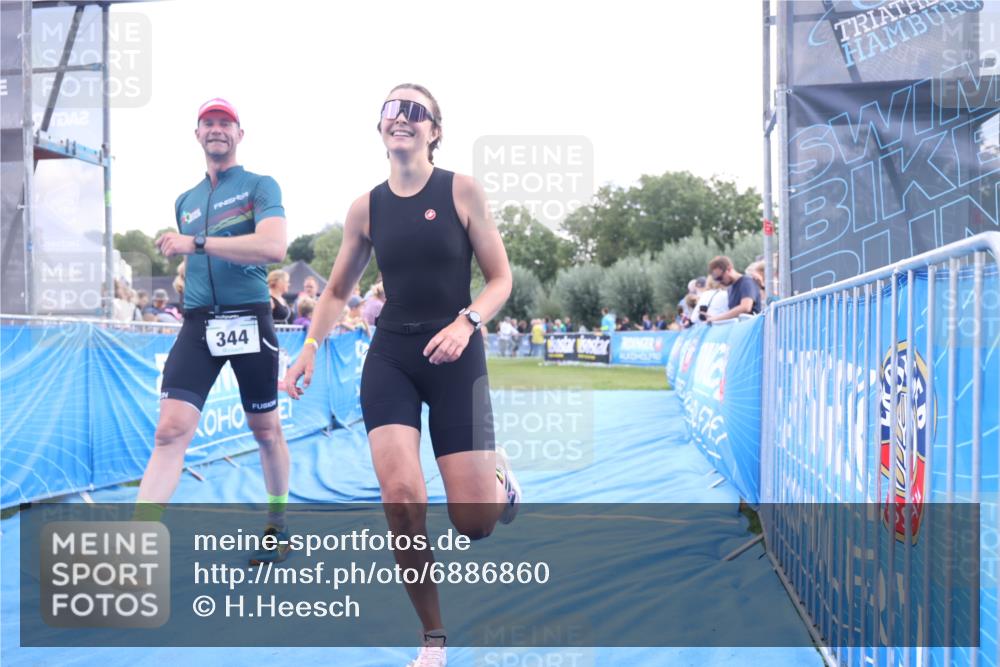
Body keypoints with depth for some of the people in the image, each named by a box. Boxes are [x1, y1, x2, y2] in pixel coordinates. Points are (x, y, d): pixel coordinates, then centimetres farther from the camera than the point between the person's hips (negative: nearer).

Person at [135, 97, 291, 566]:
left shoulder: (259, 186, -1)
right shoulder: (185, 202, 17)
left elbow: (274, 248, -20)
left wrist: (196, 243, -17)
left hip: (249, 320, -3)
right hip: (198, 324, 4)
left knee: (266, 430, 10)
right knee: (170, 430, -11)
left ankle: (278, 523, 31)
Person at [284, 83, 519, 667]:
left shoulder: (463, 191, -3)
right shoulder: (366, 207, 6)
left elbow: (501, 279, -2)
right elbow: (338, 291, 16)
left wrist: (466, 323, -19)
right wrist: (311, 347, 1)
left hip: (454, 357, -2)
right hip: (390, 357, 2)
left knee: (473, 521, -5)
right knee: (402, 499, -16)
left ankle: (500, 478, 35)